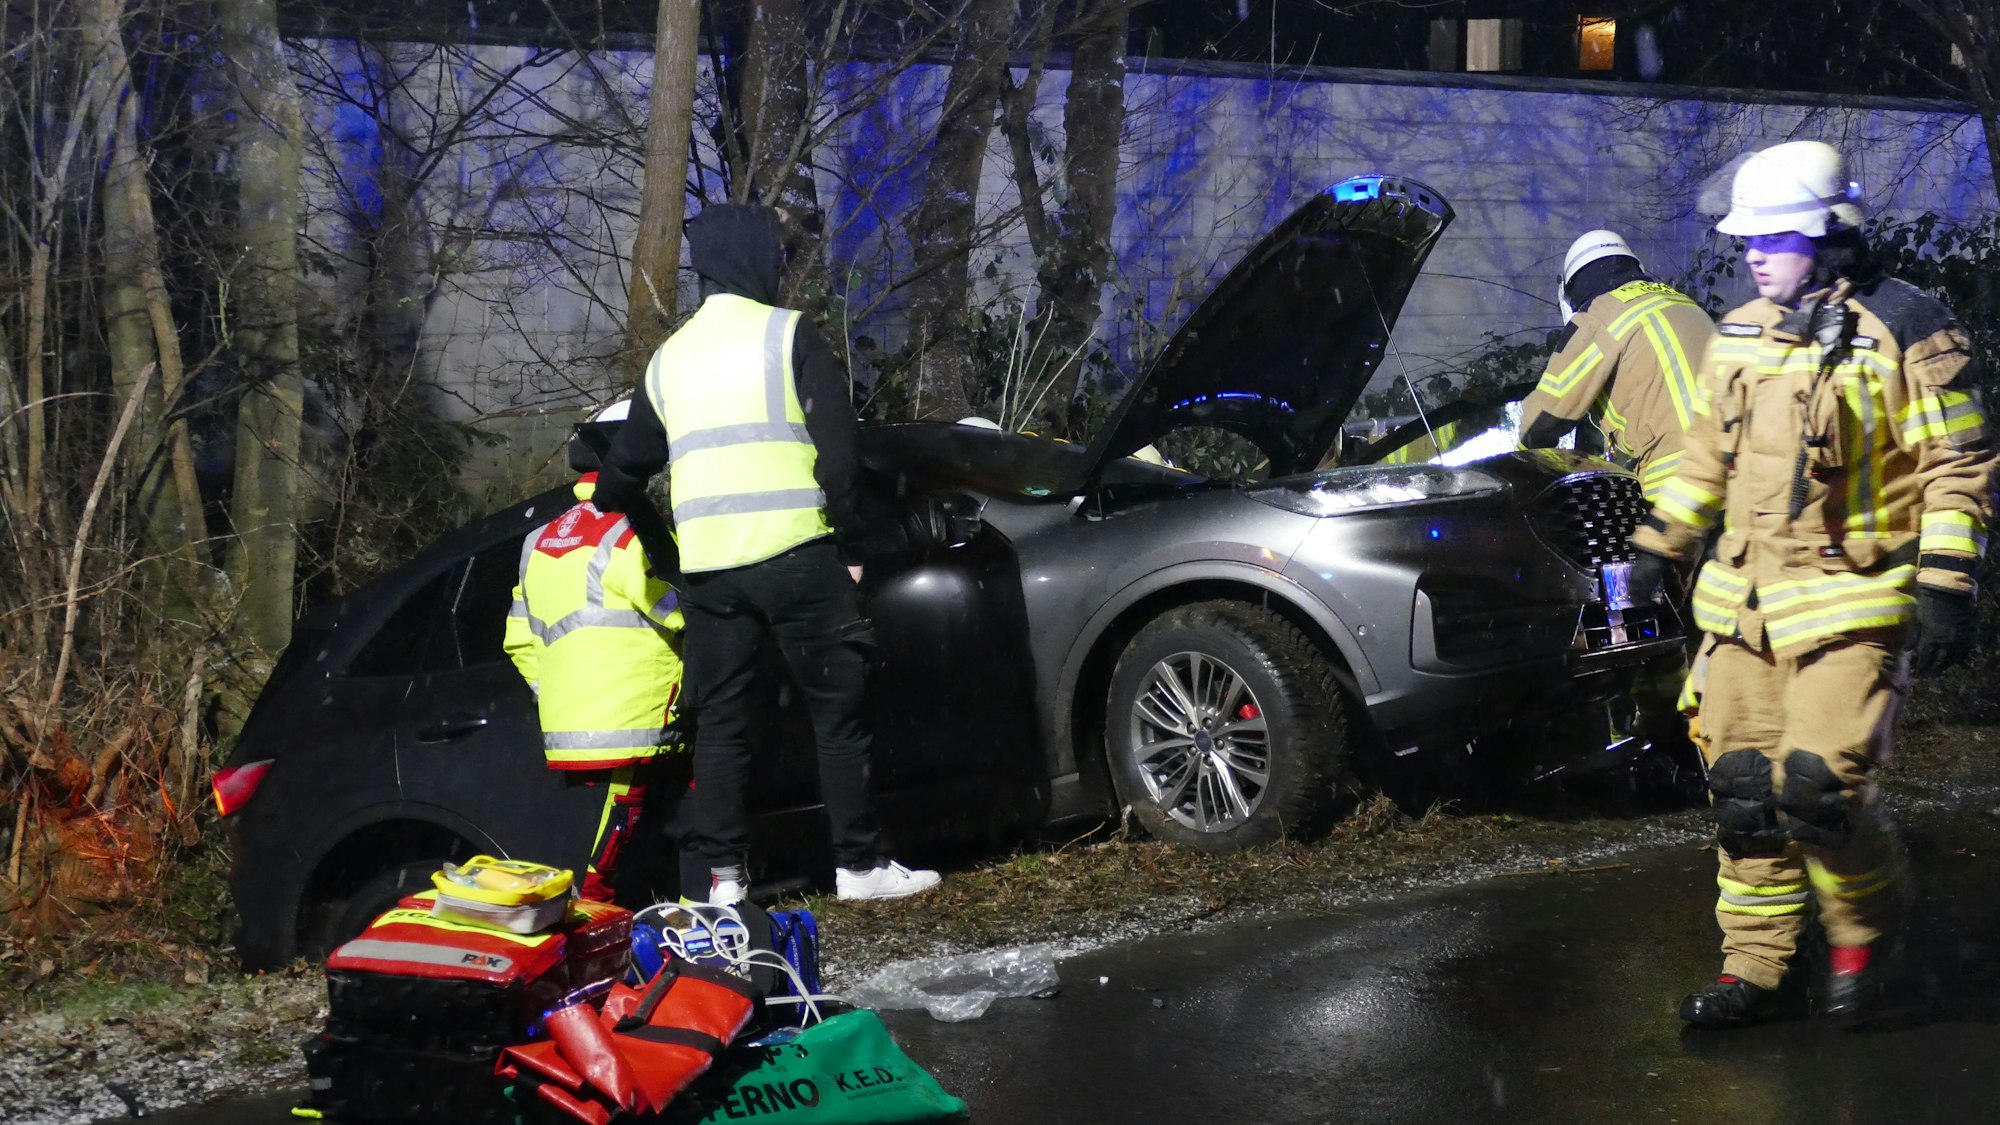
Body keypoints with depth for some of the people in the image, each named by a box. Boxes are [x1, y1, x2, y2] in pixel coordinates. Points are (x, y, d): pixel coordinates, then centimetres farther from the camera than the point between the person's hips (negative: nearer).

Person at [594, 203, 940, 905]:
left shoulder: (671, 356, 15)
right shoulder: (788, 334, -2)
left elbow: (627, 465, 25)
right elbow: (837, 448, -8)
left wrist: (605, 510, 44)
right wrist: (850, 544, -3)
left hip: (706, 567, 5)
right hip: (794, 552, -5)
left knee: (719, 719, 8)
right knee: (836, 710, 2)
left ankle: (723, 874, 5)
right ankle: (860, 863, 3)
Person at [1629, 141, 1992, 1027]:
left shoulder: (1903, 332, -10)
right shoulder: (1739, 337, 11)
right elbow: (1707, 455, 23)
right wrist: (1658, 546, 21)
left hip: (1849, 603, -7)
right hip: (1743, 601, 7)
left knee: (1818, 786, -15)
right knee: (1743, 789, 6)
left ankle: (1859, 939, 11)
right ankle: (1752, 971, 17)